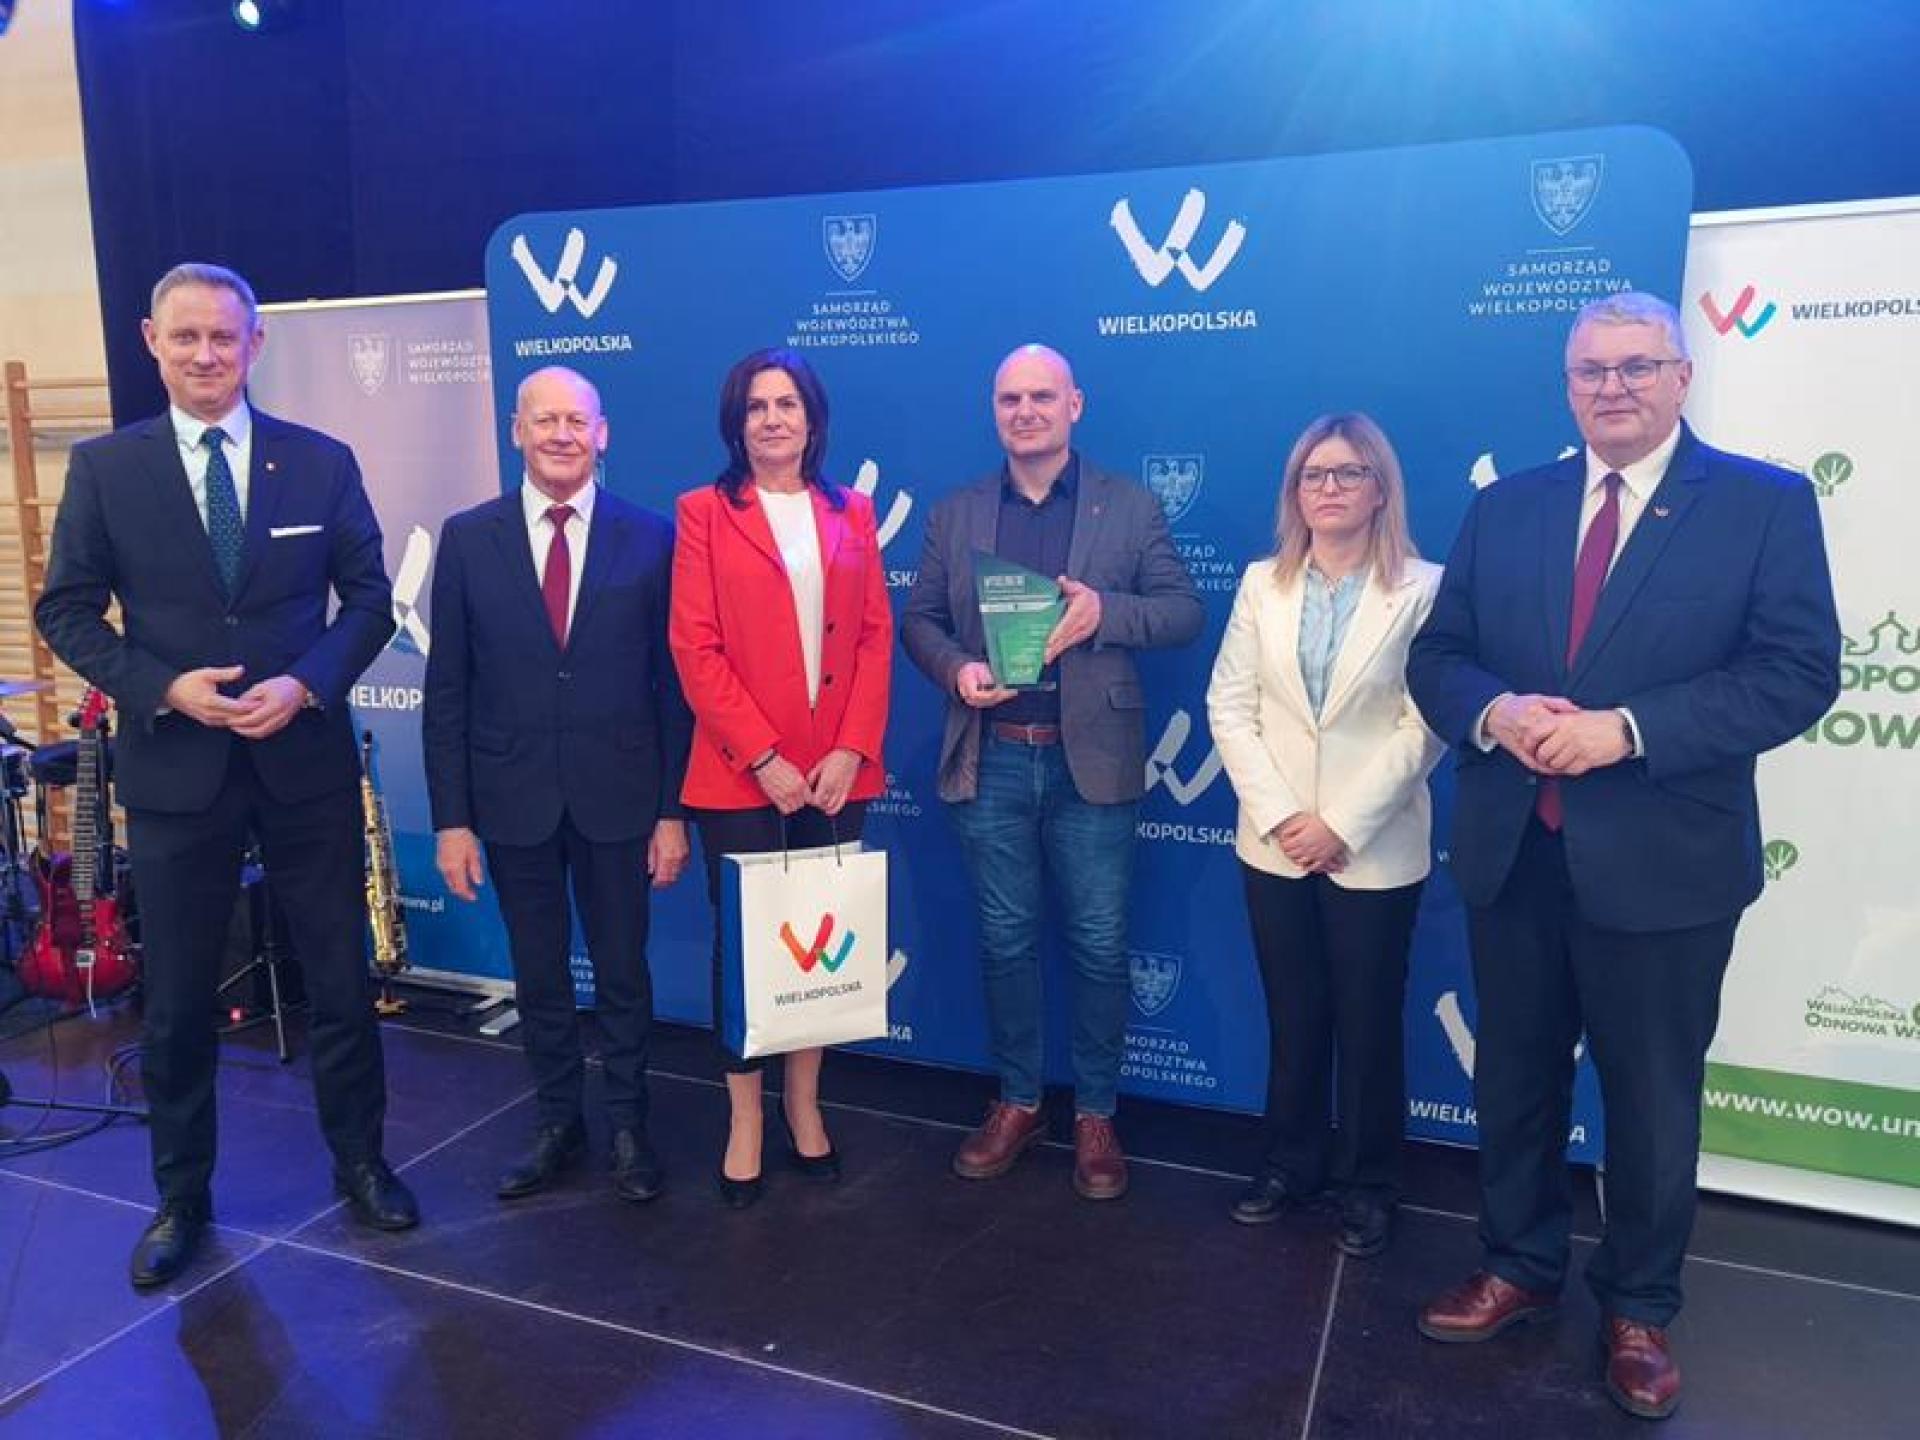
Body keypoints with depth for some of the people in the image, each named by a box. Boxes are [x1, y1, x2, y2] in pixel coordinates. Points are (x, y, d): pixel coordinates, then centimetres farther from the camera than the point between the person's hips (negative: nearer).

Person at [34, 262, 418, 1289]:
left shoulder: (322, 461, 1)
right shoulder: (104, 467, 0)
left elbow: (369, 596, 2)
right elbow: (66, 610, 1)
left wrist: (307, 682, -14)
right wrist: (162, 688, -14)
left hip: (307, 760, 0)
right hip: (174, 766, 0)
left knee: (341, 980, 10)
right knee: (177, 1000, 12)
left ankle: (360, 1162, 31)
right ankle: (181, 1196, 31)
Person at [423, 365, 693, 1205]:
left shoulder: (650, 537, -3)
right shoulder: (468, 538, 0)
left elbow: (672, 683, -2)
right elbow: (447, 690, 1)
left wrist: (673, 810, -4)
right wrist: (451, 818, -3)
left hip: (617, 797, -1)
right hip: (513, 798, 1)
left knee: (623, 973, 12)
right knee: (538, 977, 14)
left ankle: (628, 1129, 31)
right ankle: (558, 1123, 34)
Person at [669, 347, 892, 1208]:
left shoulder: (851, 513, 10)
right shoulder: (705, 512, 2)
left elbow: (876, 637, 5)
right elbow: (696, 648, -6)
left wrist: (852, 749, -7)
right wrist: (763, 757, -12)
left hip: (837, 771, 3)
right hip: (741, 773, -2)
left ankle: (804, 1103, 27)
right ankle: (745, 1122, 20)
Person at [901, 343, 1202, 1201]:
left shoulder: (1131, 508, 3)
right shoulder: (954, 515, 9)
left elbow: (1184, 611, 0)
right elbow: (918, 619, 9)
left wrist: (1105, 611, -18)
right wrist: (956, 669, -12)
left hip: (1090, 761, -2)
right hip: (989, 760, 2)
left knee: (1098, 944, 6)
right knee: (1005, 939, 11)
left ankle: (1096, 1114, 23)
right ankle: (1017, 1100, 29)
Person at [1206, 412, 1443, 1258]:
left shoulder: (1424, 587, -6)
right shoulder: (1262, 584, 6)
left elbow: (1426, 726, -11)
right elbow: (1229, 707, 1)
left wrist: (1343, 825, -15)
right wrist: (1279, 813, -9)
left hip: (1375, 849, -3)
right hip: (1274, 843, 3)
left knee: (1368, 1022, 10)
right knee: (1293, 1015, 15)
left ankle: (1367, 1183, 27)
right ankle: (1291, 1162, 31)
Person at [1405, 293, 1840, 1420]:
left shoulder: (1766, 502, -3)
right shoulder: (1504, 509, 7)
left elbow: (1798, 673, -11)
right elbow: (1437, 655, 6)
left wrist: (1627, 728, -22)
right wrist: (1494, 711, -16)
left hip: (1662, 861, -3)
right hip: (1511, 854, 4)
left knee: (1653, 1100, 13)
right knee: (1514, 1079, 17)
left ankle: (1639, 1309, 35)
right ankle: (1521, 1269, 39)